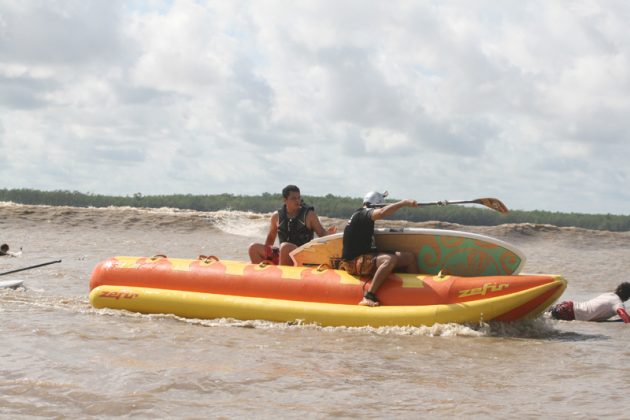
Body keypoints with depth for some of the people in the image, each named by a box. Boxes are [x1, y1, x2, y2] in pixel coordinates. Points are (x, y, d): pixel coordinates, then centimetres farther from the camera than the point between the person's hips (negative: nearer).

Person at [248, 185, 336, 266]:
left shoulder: (309, 215, 2)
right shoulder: (277, 216, 9)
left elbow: (321, 233, 0)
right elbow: (271, 237, 21)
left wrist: (328, 233, -22)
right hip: (283, 254, 4)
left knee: (285, 246, -36)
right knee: (253, 248, -10)